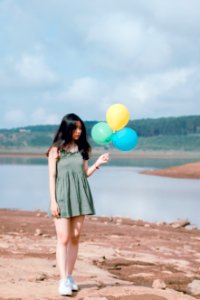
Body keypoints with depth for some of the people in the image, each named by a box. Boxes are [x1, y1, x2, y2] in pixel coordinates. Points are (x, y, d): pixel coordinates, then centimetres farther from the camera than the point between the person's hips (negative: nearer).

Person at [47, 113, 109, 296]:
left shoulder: (82, 149, 8)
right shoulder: (56, 149, -2)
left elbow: (85, 174, 11)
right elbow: (52, 176, -4)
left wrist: (98, 163, -5)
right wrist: (53, 201, -10)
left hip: (80, 196, 4)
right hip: (63, 197, -4)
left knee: (75, 238, 6)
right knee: (63, 239, -8)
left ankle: (69, 276, 16)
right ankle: (63, 281, -10)